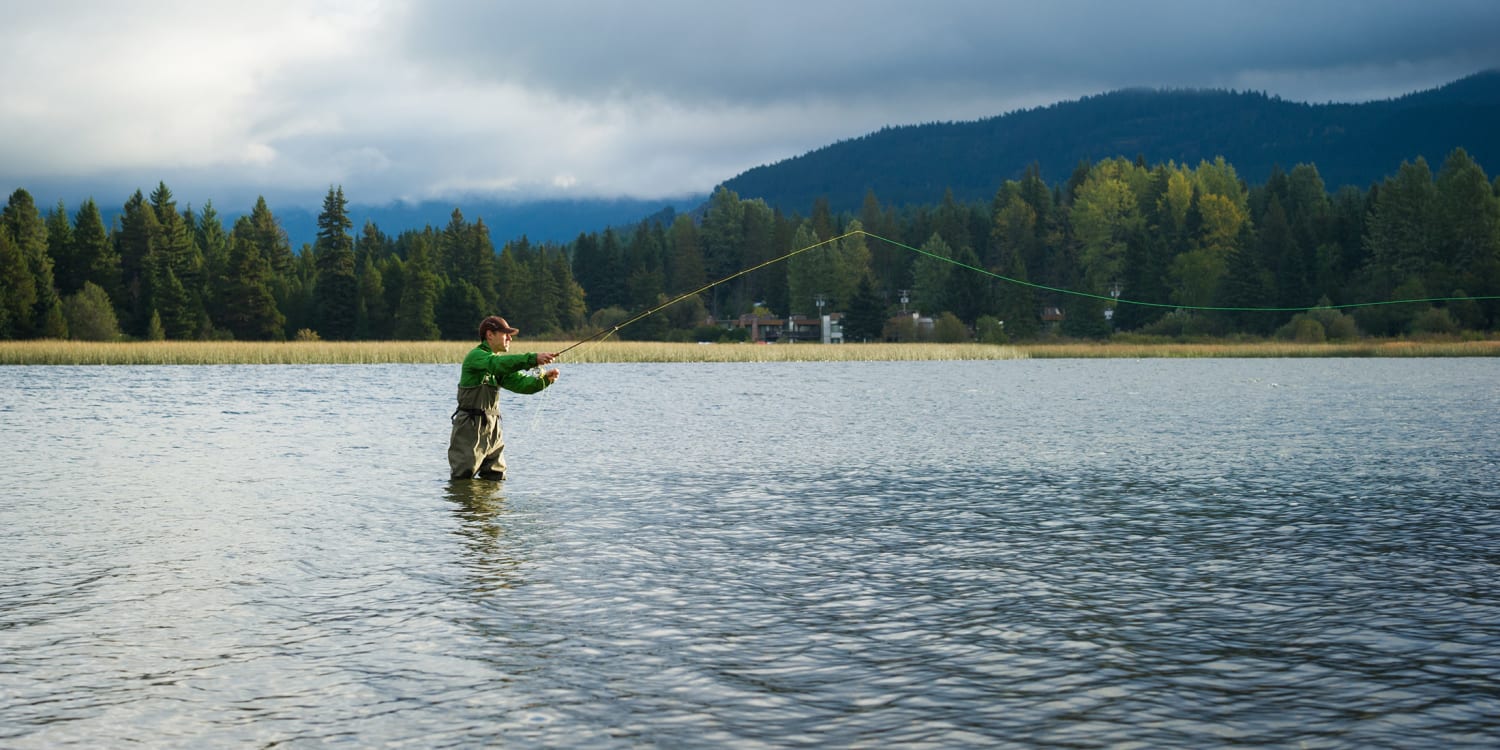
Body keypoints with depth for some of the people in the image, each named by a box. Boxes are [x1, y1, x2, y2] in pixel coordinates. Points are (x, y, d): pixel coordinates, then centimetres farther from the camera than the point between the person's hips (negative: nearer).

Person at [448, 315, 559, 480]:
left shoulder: (500, 367, 17)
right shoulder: (475, 356, -11)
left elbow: (519, 382, 3)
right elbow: (499, 363, -31)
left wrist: (544, 379, -17)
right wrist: (533, 359, -40)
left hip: (493, 429, 9)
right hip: (470, 428, -9)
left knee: (496, 479, 8)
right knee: (462, 481, -6)